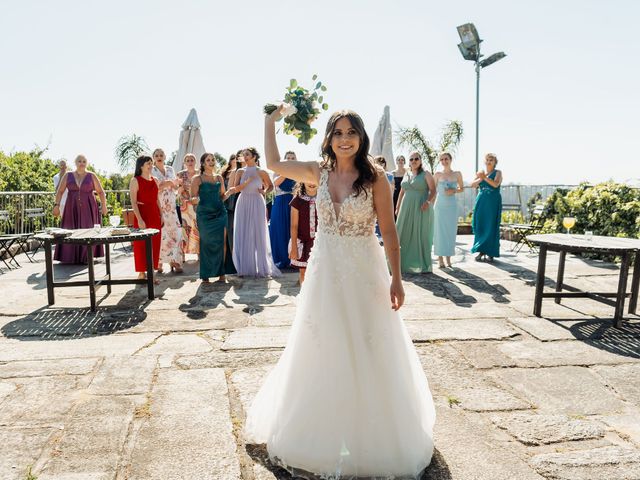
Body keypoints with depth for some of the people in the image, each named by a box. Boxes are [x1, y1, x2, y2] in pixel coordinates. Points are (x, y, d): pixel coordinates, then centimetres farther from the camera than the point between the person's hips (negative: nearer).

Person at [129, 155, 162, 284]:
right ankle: (141, 273, 8)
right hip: (142, 215, -6)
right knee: (141, 244, 0)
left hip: (155, 215, 6)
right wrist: (139, 219, -19)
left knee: (154, 244, 8)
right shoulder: (135, 181, -5)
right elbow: (133, 202, -11)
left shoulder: (155, 181, 12)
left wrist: (161, 215, 10)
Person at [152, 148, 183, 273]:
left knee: (175, 231, -1)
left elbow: (176, 187, 13)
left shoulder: (170, 169, 14)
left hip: (170, 206, 4)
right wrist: (167, 184, -17)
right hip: (157, 206, -4)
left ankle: (174, 261, 6)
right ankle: (158, 262, 2)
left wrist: (173, 183, -8)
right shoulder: (152, 171, 0)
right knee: (159, 233, -7)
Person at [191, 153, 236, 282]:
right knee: (206, 243, 1)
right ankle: (205, 275, 11)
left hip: (220, 212, 3)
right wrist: (195, 199, -24)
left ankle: (221, 273, 1)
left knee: (222, 242, -6)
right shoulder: (198, 179, 1)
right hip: (204, 214, -3)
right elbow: (193, 198, -2)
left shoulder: (219, 177, 13)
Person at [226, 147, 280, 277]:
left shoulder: (261, 172, 1)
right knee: (243, 235, 1)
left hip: (257, 204, -2)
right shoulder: (240, 172, 6)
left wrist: (264, 191, -5)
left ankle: (261, 267, 8)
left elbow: (270, 185, 13)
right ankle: (245, 268, 9)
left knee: (258, 234, -1)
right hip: (243, 204, 2)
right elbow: (236, 189, -3)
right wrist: (248, 181, -18)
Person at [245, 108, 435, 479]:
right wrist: (271, 121, 13)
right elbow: (274, 164, 14)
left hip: (364, 272, -3)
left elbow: (389, 231, -8)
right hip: (325, 271, 4)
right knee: (324, 351, 14)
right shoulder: (319, 172, 2)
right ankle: (326, 429, 36)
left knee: (367, 353, 8)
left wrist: (396, 278, -10)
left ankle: (370, 437, 30)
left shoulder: (375, 176, -9)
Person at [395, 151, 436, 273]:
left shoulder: (426, 174, 1)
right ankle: (404, 263, 11)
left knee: (421, 235, -1)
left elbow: (433, 190, -5)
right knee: (405, 235, 3)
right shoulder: (406, 174, 15)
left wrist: (428, 201, -22)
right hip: (406, 209, 5)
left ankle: (423, 265, 7)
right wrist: (397, 207, 14)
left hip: (421, 209, -5)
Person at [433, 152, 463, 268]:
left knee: (451, 231, 2)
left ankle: (448, 257, 11)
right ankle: (440, 258, 5)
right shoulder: (438, 174, 4)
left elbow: (461, 188, 13)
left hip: (452, 206, 1)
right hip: (440, 205, -1)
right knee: (439, 231, -1)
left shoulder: (457, 174, 5)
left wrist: (454, 191, -7)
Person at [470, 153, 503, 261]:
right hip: (481, 202, 3)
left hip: (493, 203, -3)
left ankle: (490, 252, 1)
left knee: (491, 226, -4)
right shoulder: (480, 173, 13)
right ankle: (481, 251, 8)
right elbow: (472, 184, -1)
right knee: (479, 225, 0)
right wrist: (480, 178, -18)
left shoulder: (498, 173, 3)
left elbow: (496, 184, -16)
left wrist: (485, 177, -28)